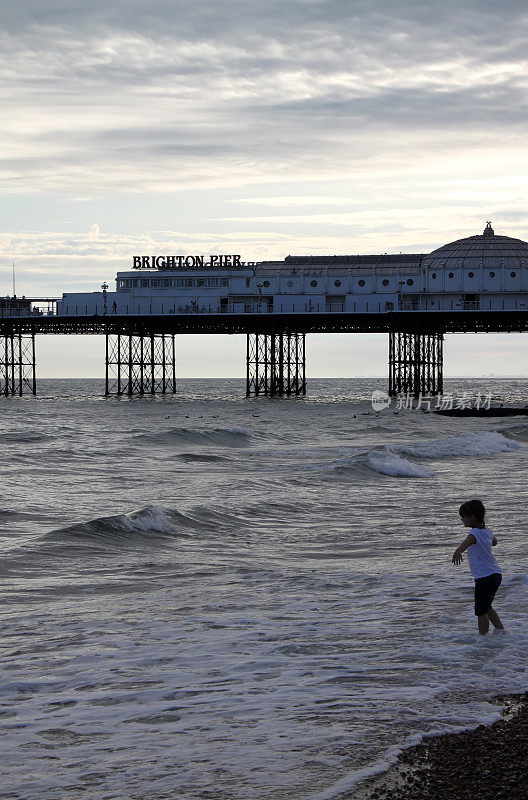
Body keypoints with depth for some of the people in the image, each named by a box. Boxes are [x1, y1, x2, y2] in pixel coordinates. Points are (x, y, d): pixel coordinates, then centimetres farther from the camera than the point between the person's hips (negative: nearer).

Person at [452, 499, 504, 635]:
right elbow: (494, 542, 33)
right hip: (496, 574, 9)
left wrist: (458, 552, -60)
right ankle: (501, 632, 26)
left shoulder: (475, 533, -17)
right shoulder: (486, 531, 10)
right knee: (487, 608, 24)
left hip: (485, 577, -9)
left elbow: (468, 541, -41)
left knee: (481, 612, -1)